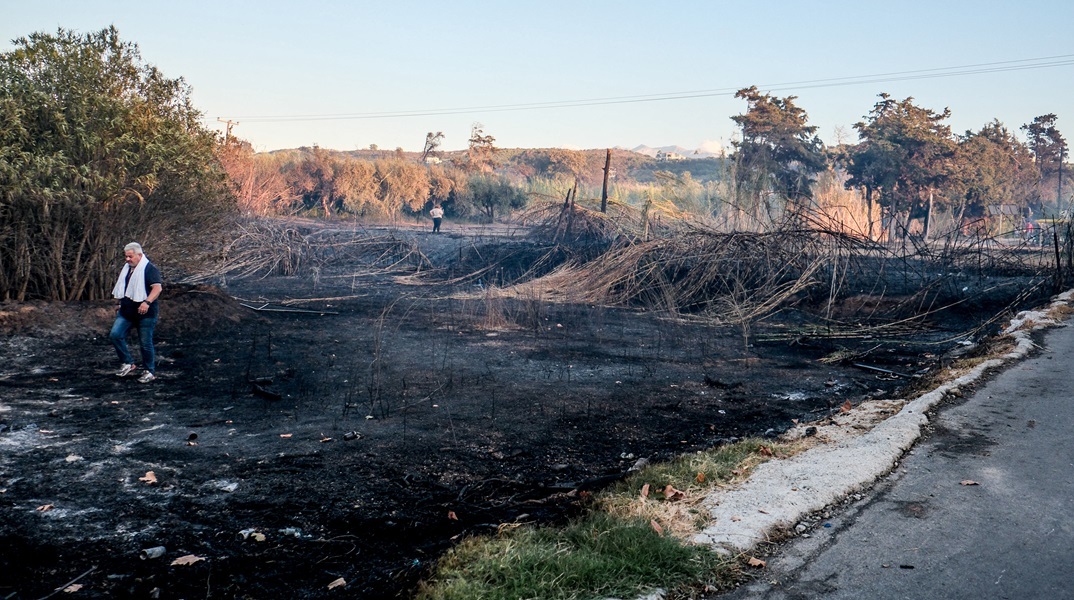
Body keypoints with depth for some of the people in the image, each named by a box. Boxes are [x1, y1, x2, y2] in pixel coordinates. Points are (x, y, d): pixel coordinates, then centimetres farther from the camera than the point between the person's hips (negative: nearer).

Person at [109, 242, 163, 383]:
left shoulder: (150, 269, -12)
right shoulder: (127, 268, 15)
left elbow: (158, 288, -25)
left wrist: (147, 302, -37)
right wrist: (121, 304, 28)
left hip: (145, 313, -8)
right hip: (126, 312, 8)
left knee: (145, 343, -1)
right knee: (115, 335, -7)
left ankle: (150, 371, 14)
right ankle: (129, 364, 6)